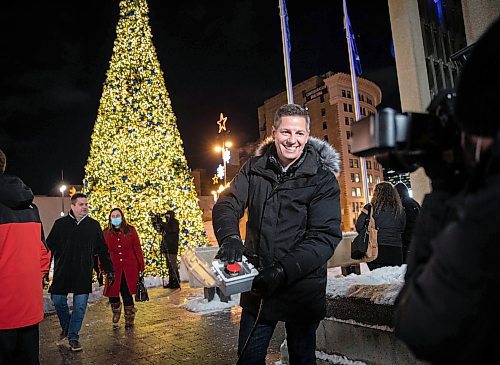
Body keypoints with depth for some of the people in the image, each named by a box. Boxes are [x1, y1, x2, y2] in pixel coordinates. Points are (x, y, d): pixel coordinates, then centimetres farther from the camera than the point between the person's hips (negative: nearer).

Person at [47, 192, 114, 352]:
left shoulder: (93, 225, 4)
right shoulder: (60, 224, 2)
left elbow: (102, 250, 8)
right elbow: (49, 247, 3)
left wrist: (109, 270, 6)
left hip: (84, 274, 0)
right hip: (62, 273, 0)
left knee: (80, 305, 1)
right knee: (58, 300, 5)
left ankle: (73, 336, 17)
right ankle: (65, 327, 33)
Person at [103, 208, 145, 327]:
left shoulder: (131, 230, 2)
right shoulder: (106, 233, 5)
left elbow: (137, 249, 2)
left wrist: (141, 266, 1)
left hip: (129, 269, -1)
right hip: (113, 269, 1)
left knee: (127, 294, 3)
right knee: (112, 293, 2)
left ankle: (129, 318, 25)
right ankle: (116, 310, 36)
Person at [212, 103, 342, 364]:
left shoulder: (323, 179, -10)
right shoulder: (254, 168, 0)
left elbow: (325, 236, -16)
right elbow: (227, 203, -5)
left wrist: (284, 270, -28)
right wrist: (230, 237, -26)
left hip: (302, 289, -2)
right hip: (256, 284, 3)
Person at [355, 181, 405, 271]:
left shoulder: (370, 208, -6)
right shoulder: (399, 209, 3)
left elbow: (359, 227, -7)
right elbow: (402, 230, 13)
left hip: (376, 250, -2)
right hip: (396, 251, 3)